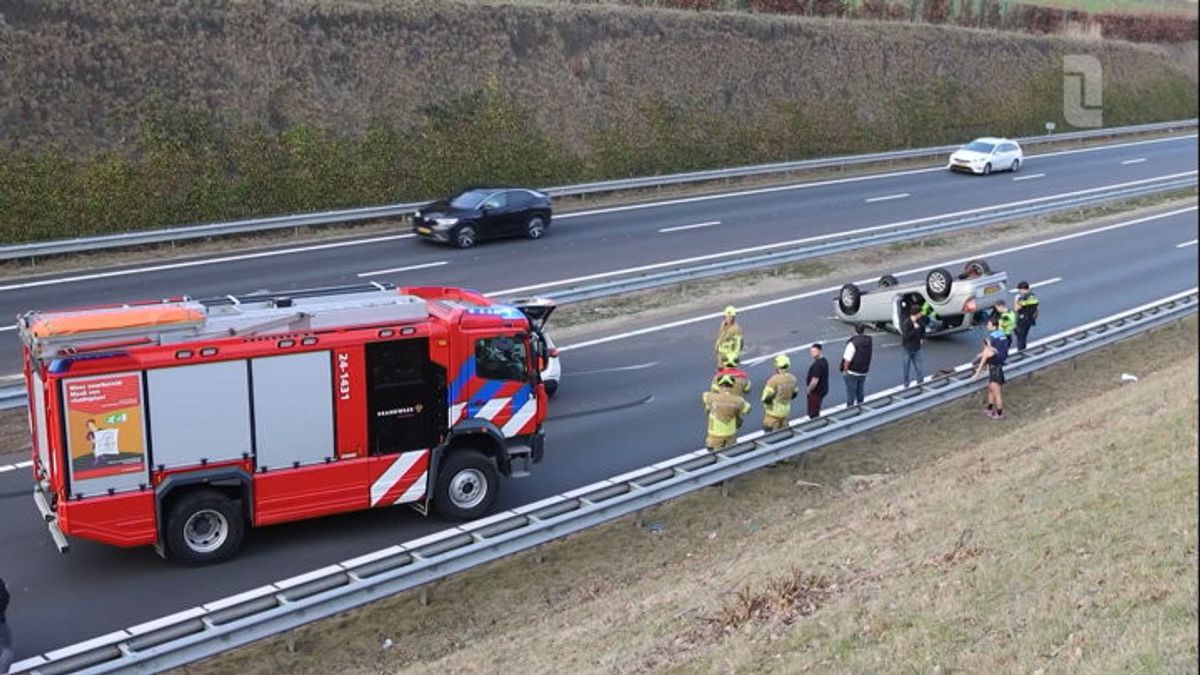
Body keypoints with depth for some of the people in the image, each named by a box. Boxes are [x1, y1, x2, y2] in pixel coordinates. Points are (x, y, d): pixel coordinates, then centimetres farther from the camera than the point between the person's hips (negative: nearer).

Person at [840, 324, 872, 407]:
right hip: (863, 373, 6)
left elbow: (847, 359, -22)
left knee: (851, 394, 5)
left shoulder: (853, 343, -22)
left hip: (852, 373, -6)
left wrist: (845, 371, -11)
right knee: (860, 394, 18)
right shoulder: (868, 341, -2)